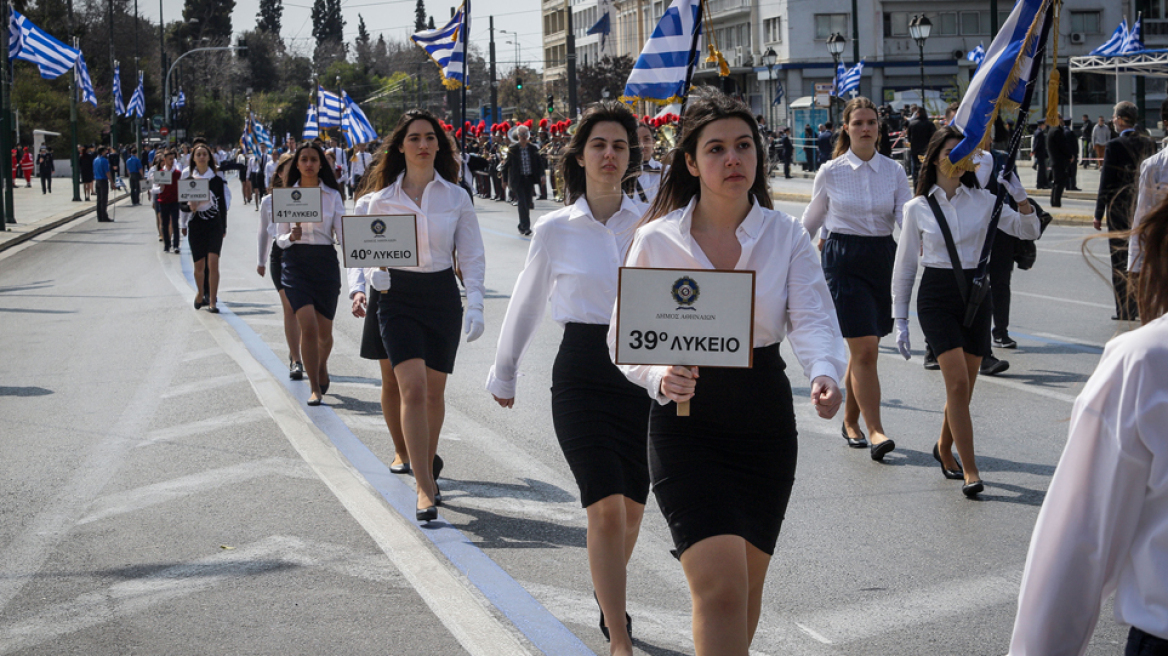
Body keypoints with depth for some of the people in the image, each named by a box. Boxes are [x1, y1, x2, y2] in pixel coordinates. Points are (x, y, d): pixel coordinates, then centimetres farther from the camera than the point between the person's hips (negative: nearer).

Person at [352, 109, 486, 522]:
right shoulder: (380, 199, 1)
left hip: (443, 295, 2)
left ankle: (428, 470, 31)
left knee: (434, 392, 10)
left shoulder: (456, 197, 3)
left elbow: (472, 256, 3)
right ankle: (425, 489, -15)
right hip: (398, 297, -2)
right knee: (413, 389, -14)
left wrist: (475, 306, -8)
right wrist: (372, 272, -13)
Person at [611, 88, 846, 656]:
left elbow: (812, 318, -12)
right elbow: (627, 338, -1)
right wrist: (661, 377, -23)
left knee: (745, 587, 14)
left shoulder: (786, 235, -1)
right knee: (721, 587, -16)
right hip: (685, 423, -3)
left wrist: (825, 373, -34)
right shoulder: (656, 240, -4)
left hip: (765, 422, 3)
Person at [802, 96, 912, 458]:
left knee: (863, 349, 11)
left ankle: (850, 420, 29)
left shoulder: (894, 172, 3)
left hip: (883, 259, 3)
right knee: (865, 349, -12)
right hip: (843, 261, -3)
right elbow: (811, 220, 12)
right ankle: (875, 429, -10)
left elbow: (906, 217, -4)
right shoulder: (830, 173, -2)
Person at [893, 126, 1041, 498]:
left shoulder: (982, 200, 5)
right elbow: (904, 267, 6)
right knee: (958, 382, -15)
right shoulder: (917, 209, 1)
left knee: (963, 387, 8)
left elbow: (1029, 232, 2)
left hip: (974, 295, 3)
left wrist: (1022, 201, -17)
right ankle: (969, 470, -10)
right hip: (936, 296, -3)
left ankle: (944, 448, 34)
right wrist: (900, 320, 4)